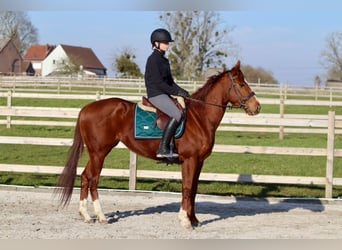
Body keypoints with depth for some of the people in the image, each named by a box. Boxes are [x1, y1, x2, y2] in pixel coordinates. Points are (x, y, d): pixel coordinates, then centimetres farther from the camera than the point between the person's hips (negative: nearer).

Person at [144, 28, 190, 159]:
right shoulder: (153, 59, -11)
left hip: (164, 94, 10)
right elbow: (158, 82, -17)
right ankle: (163, 149, -26)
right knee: (177, 115, -25)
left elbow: (170, 81, 21)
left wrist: (181, 91, 4)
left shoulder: (164, 60, 18)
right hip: (156, 95, -10)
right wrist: (176, 92, -16)